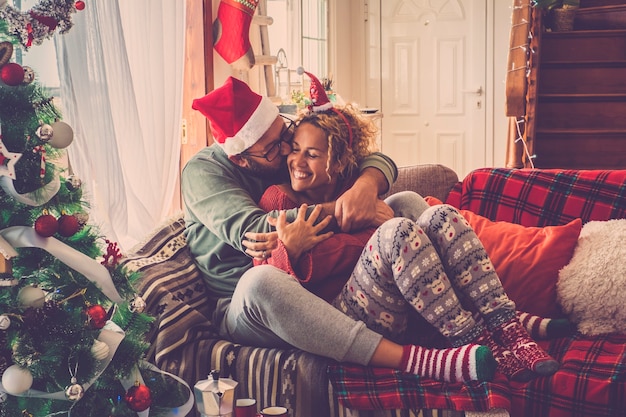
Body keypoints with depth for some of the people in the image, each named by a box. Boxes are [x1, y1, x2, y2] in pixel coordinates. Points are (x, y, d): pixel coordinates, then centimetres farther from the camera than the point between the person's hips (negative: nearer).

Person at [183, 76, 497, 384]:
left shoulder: (293, 143, 7)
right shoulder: (202, 171, -9)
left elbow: (380, 161, 2)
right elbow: (252, 230, -26)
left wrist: (366, 185, -23)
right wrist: (336, 211, -28)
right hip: (243, 310, -5)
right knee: (260, 281, -43)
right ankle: (414, 360, -49)